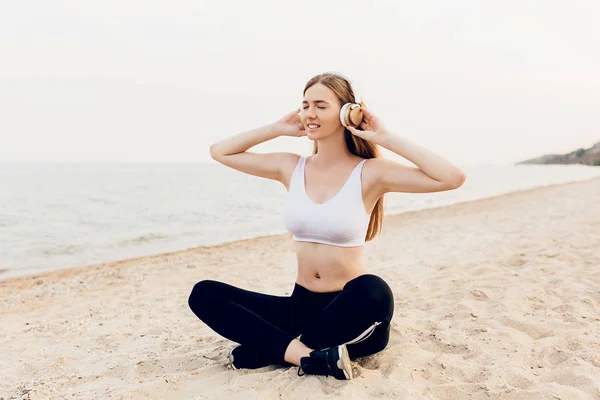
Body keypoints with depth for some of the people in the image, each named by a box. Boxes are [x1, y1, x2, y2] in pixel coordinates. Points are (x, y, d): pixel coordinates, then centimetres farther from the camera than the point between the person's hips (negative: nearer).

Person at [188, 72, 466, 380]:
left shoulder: (369, 173, -8)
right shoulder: (291, 168, 4)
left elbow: (452, 178, -19)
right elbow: (219, 152, 14)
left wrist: (388, 139, -13)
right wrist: (278, 129, 5)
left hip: (352, 310, -4)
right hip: (303, 304, 4)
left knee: (373, 291, -40)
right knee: (203, 294, -11)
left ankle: (265, 350, -17)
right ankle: (313, 357, -23)